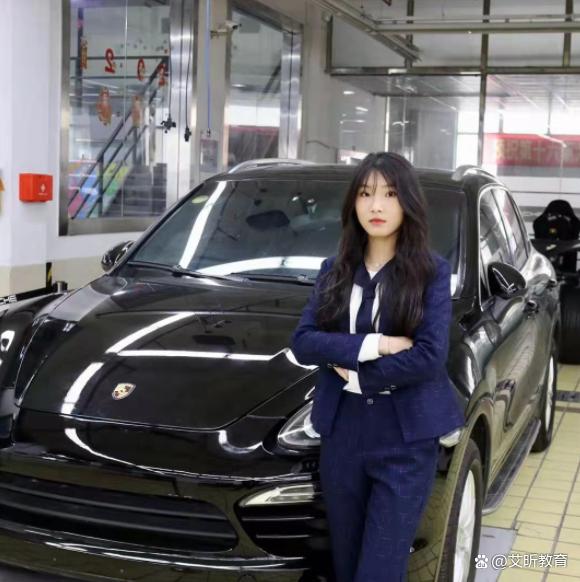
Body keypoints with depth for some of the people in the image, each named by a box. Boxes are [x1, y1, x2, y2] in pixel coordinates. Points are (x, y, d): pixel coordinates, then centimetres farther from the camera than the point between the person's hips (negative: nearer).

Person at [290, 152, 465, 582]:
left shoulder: (432, 271, -5)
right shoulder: (335, 270, 6)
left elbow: (429, 357, -15)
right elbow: (303, 342, -5)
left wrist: (351, 370, -11)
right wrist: (374, 344, -17)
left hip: (407, 439, -4)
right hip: (342, 433, 4)